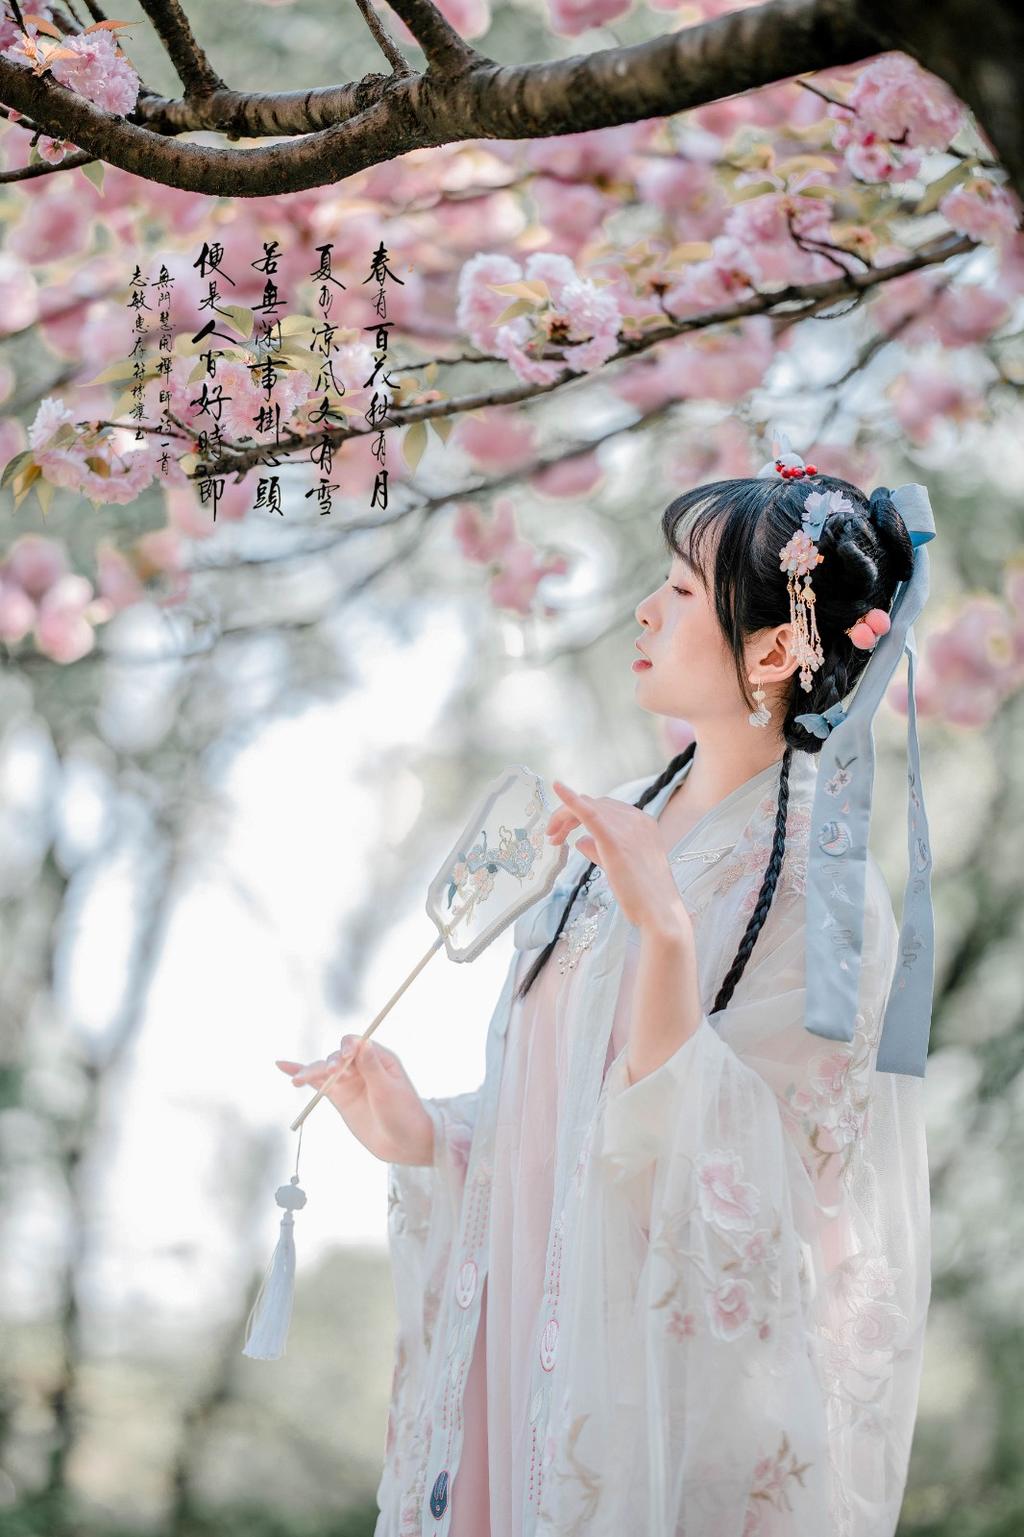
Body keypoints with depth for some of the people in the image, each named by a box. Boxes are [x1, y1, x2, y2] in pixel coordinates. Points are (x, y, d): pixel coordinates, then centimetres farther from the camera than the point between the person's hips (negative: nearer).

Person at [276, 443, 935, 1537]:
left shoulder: (816, 889, -18)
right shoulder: (626, 825, 4)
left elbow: (735, 1177, -25)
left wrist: (665, 932, -35)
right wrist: (420, 1135, -6)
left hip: (681, 1356, -6)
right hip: (537, 1327, 7)